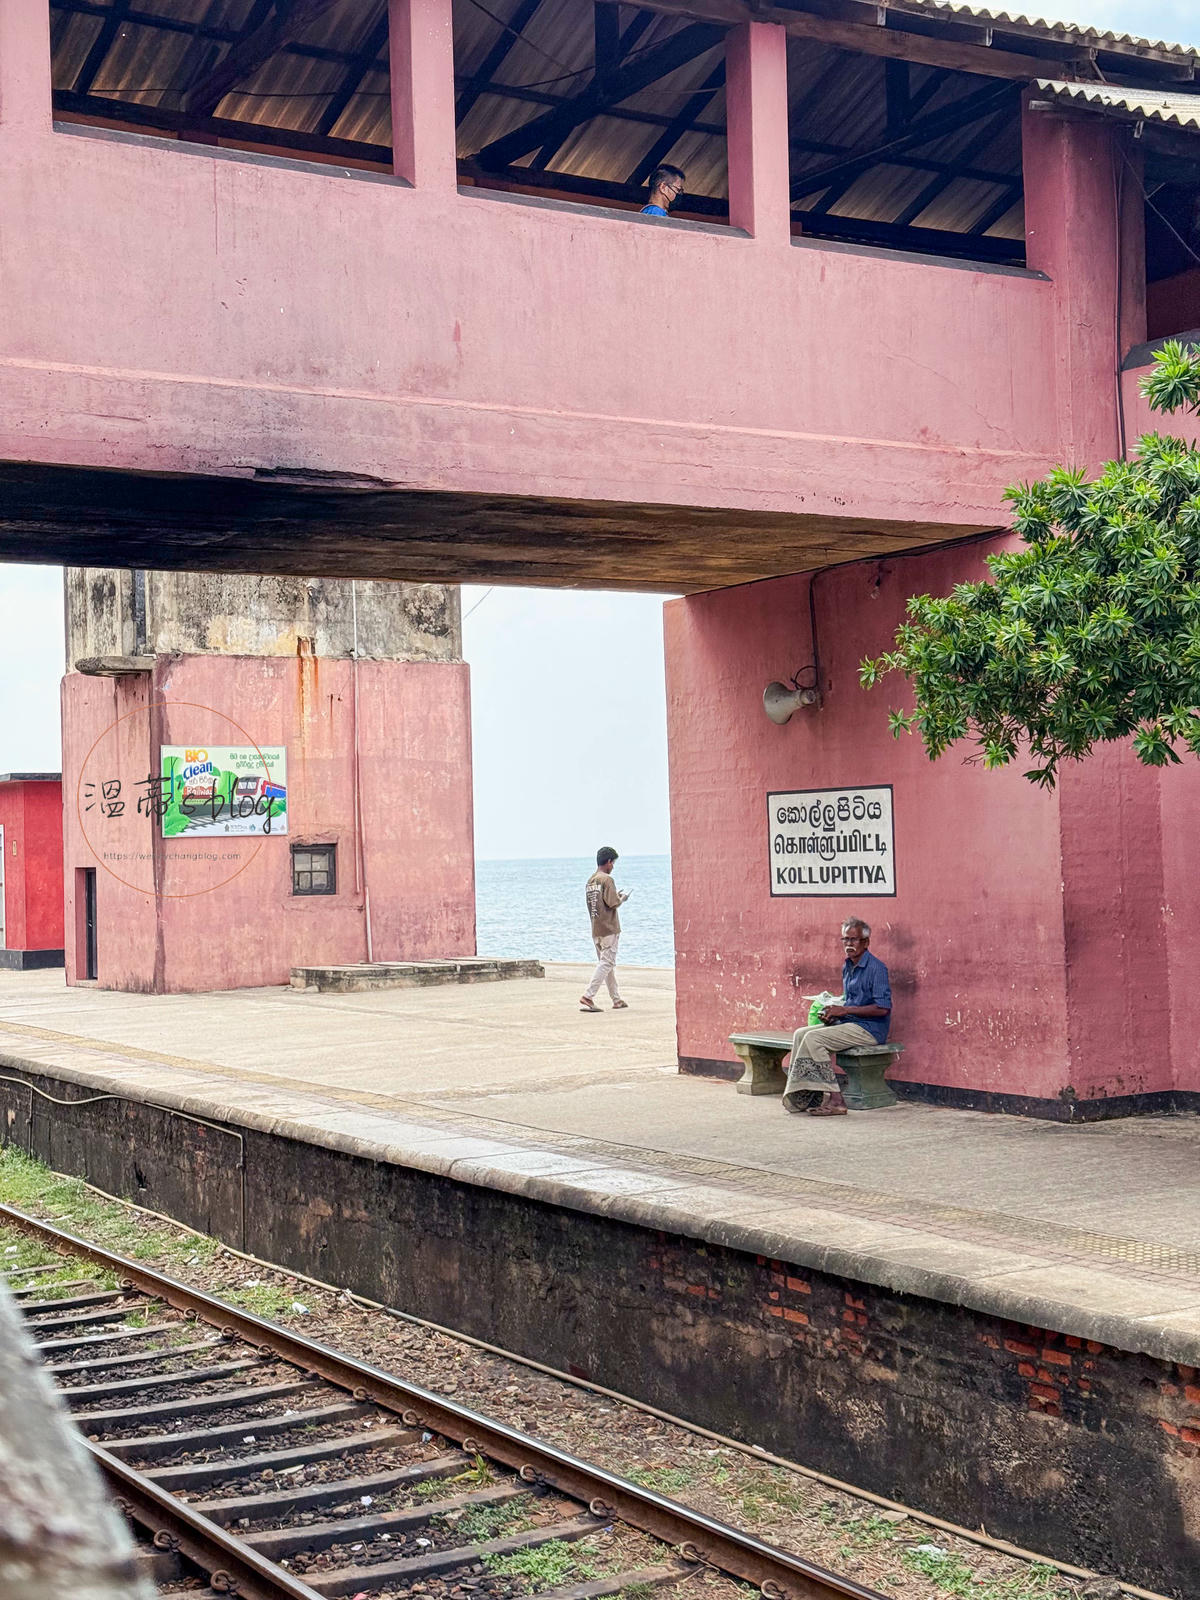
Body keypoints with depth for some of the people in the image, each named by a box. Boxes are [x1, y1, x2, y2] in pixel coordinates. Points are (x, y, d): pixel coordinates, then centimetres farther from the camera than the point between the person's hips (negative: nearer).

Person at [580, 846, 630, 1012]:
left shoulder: (590, 881, 12)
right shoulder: (607, 879, -13)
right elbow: (612, 903, -18)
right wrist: (623, 898, 1)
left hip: (595, 930, 8)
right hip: (609, 929, -8)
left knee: (607, 964, 13)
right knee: (606, 964, -6)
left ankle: (617, 1000, 19)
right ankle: (587, 997, -15)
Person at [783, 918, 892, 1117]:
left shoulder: (875, 968, -14)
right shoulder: (847, 967, 15)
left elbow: (883, 1008, -21)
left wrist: (845, 1010, -19)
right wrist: (833, 1013, 3)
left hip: (870, 1028, -10)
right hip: (848, 1023, 10)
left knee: (814, 1039, -22)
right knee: (801, 1034, -3)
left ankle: (834, 1100, -22)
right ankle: (800, 1096, -9)